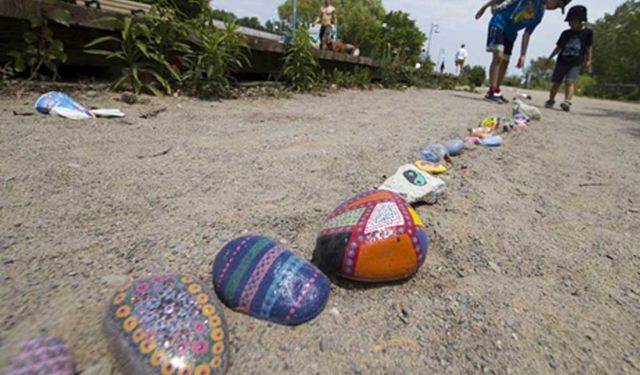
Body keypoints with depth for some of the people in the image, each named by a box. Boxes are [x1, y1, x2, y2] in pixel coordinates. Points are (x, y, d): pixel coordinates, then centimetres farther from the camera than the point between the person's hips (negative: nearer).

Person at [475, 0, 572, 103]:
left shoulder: (539, 15, 6)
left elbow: (526, 35, 7)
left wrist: (523, 55, 1)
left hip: (511, 32, 7)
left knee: (505, 62, 3)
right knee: (498, 56, -21)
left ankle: (496, 92, 8)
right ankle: (492, 91, -26)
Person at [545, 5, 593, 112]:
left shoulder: (588, 32, 4)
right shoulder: (565, 33, 9)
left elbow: (589, 47, 8)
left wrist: (588, 60, 4)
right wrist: (551, 57, 6)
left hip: (576, 62, -2)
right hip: (562, 60, 3)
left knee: (570, 81, -20)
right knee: (556, 82, 2)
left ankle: (567, 101, -33)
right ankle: (551, 100, 16)